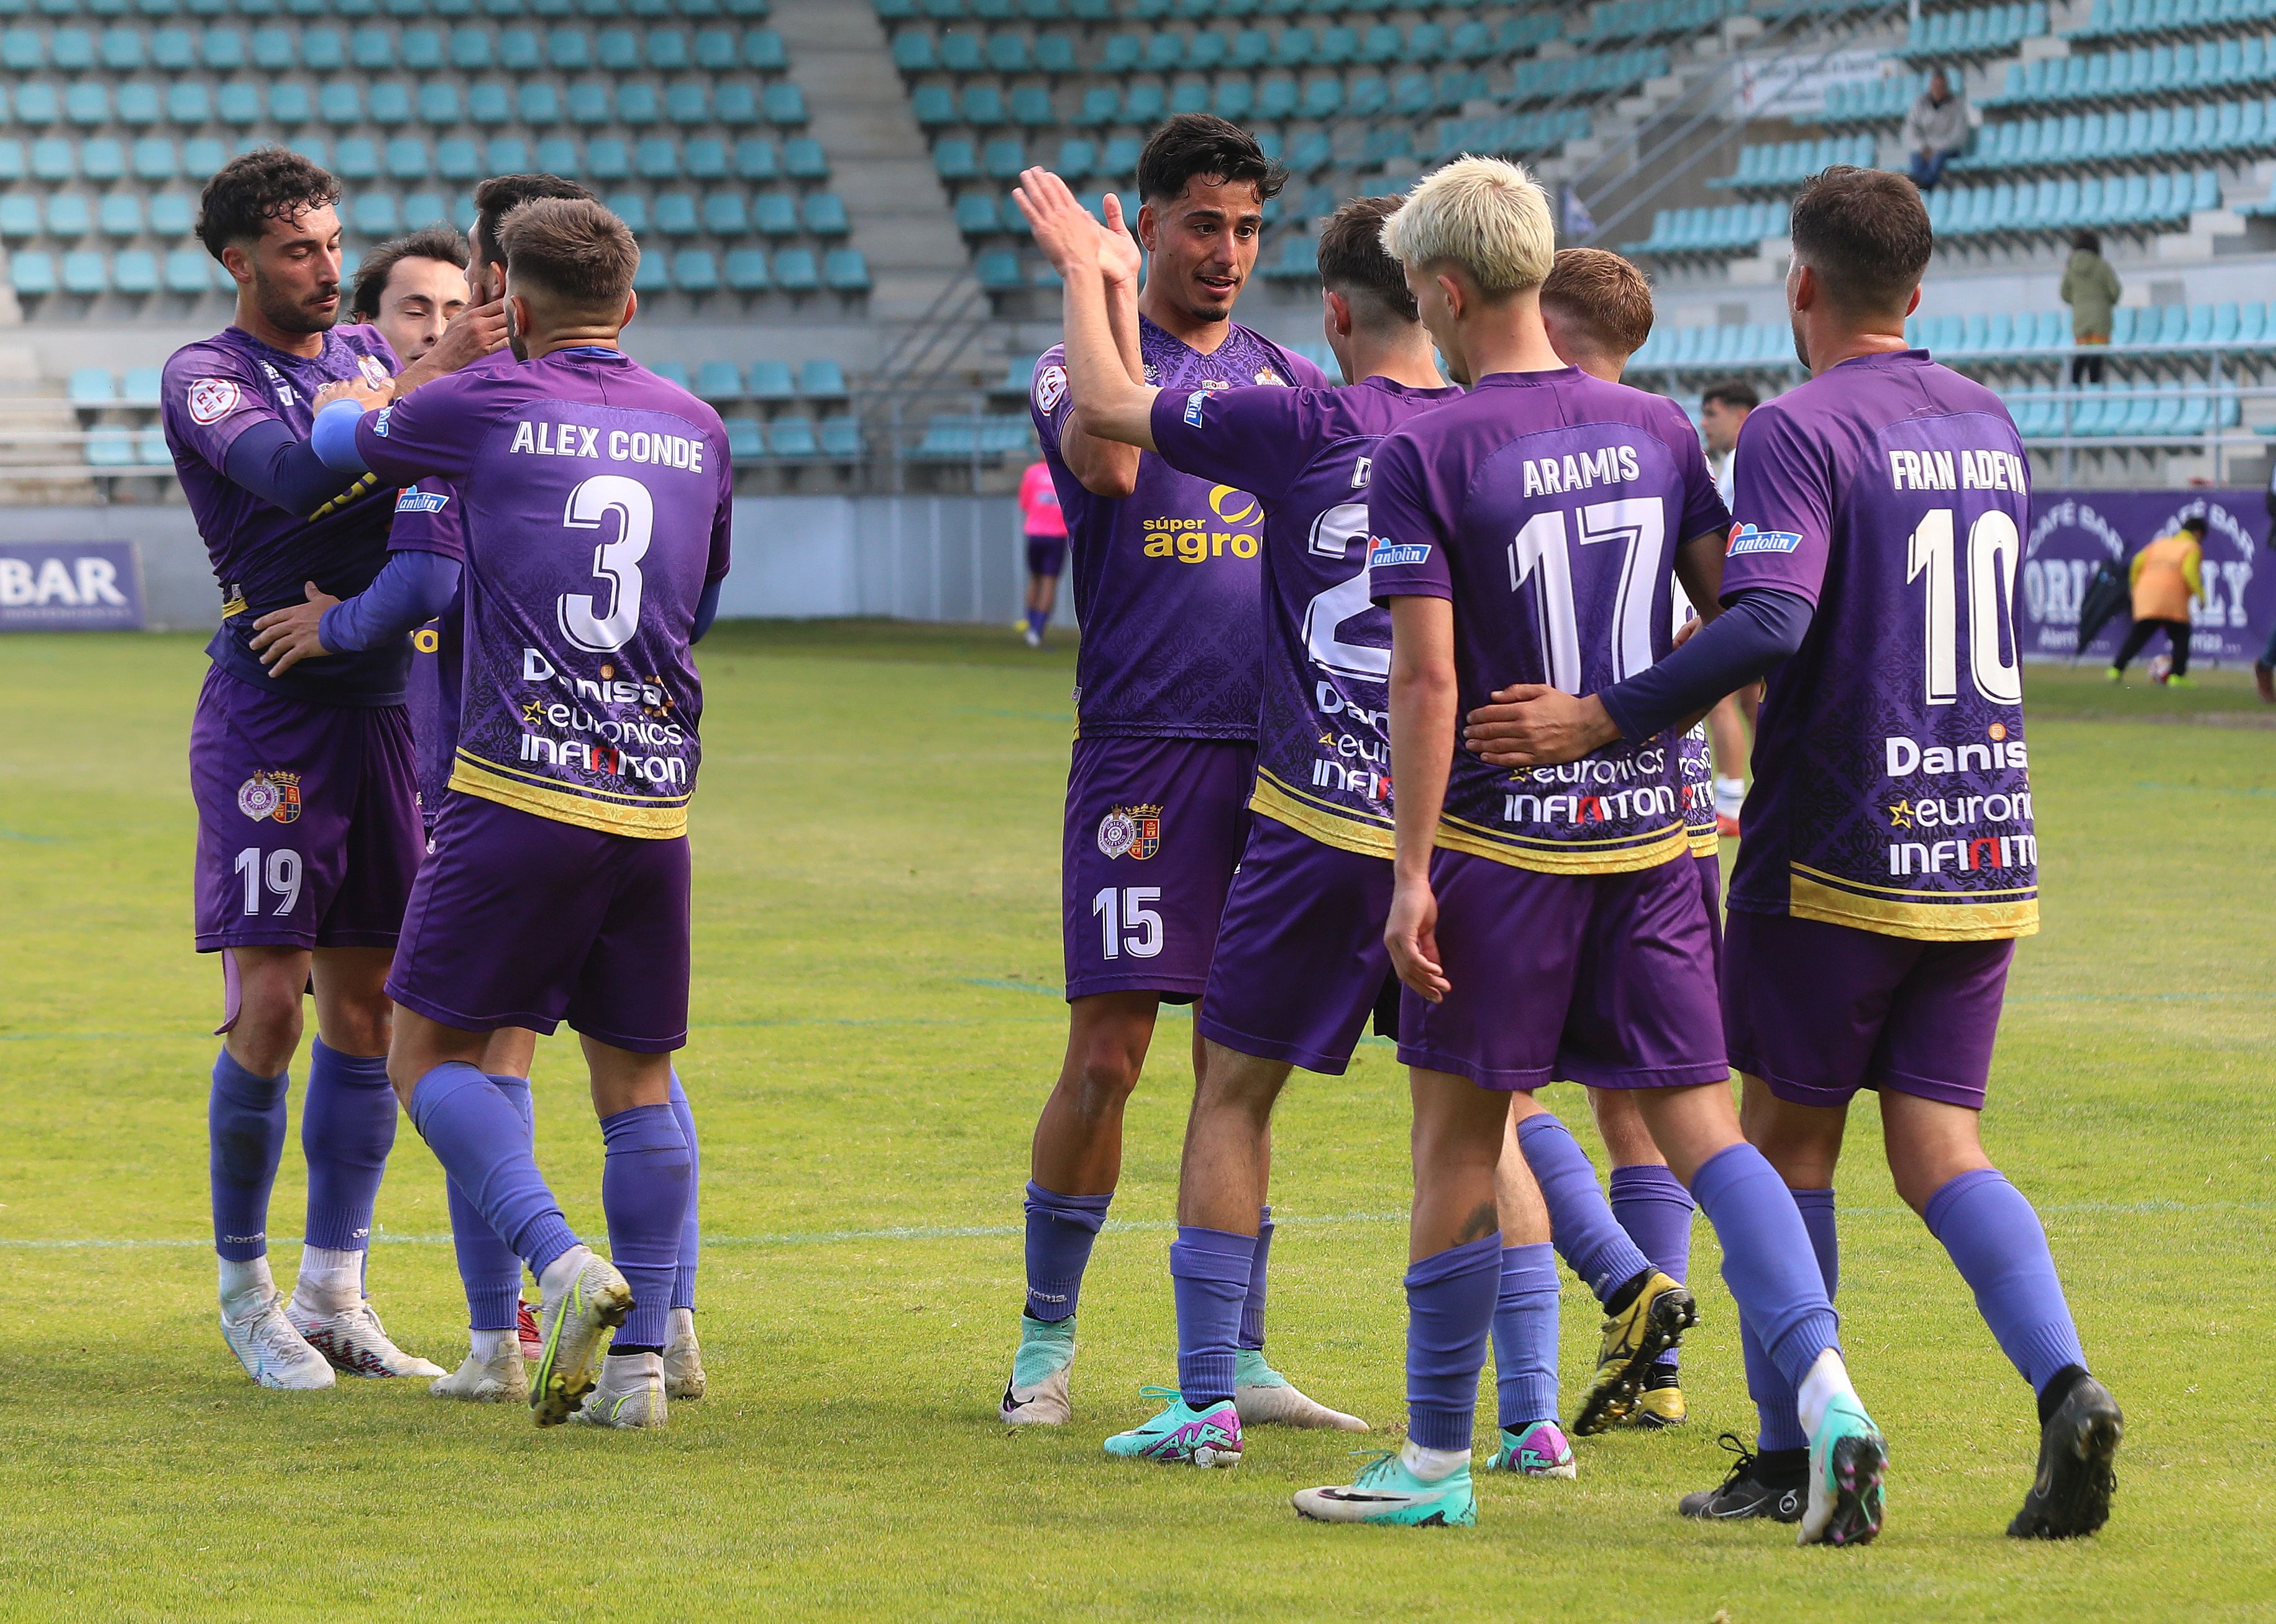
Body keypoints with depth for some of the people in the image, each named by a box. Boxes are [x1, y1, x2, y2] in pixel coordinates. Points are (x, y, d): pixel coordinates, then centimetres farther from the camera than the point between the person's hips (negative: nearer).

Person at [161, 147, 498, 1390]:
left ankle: (333, 1296, 12)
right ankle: (244, 1289, 5)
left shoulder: (367, 353, 13)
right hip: (268, 716, -6)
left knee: (365, 1007, 6)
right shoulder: (201, 377, -6)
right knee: (269, 1011, -9)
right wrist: (431, 374, -28)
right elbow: (294, 475, -23)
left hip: (382, 712, 6)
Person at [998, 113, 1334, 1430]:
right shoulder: (1082, 365, 3)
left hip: (1275, 752, 4)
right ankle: (1047, 1338, 6)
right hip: (1141, 752, -4)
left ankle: (1235, 1356, 12)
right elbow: (1104, 462, -19)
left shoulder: (1293, 382, 16)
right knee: (1108, 1057, -7)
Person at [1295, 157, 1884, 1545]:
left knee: (1461, 1140, 7)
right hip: (1652, 832, 4)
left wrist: (1412, 875, -12)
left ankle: (1438, 1462, 14)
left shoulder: (1424, 456, -10)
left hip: (1502, 844, -4)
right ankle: (1828, 1391, -14)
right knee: (1703, 1127, 5)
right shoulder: (1656, 431, 5)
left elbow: (1427, 676, -14)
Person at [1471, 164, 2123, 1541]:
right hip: (1990, 850, 6)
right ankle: (2065, 1384, -17)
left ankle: (1790, 1453, 11)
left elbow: (1770, 622, -25)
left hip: (1839, 850, -6)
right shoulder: (1992, 426, 12)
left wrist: (1605, 716, -23)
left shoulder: (1801, 430, -11)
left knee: (1789, 1140, 8)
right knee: (1939, 1145, 6)